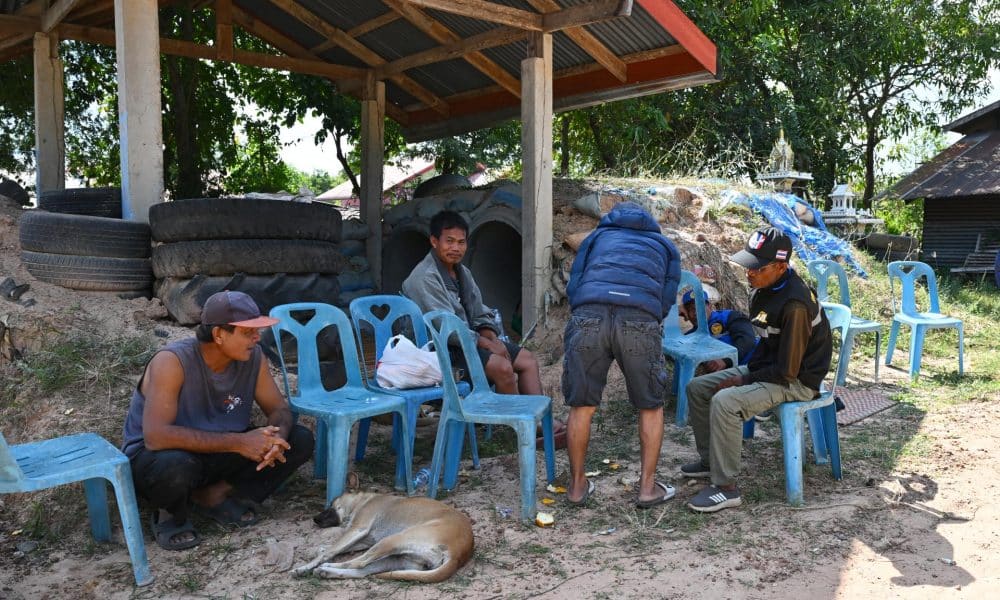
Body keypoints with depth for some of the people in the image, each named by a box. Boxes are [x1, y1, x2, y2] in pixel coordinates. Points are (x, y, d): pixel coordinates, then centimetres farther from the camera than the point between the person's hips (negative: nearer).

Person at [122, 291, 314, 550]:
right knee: (175, 467, -41)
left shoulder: (252, 357, -11)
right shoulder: (171, 362, -27)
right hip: (154, 456, -5)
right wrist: (237, 442, -38)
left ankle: (214, 495, -4)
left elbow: (279, 409, -2)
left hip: (217, 453, 5)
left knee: (300, 440, -10)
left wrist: (276, 438, -28)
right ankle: (171, 514, -6)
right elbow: (156, 436, -36)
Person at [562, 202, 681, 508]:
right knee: (651, 407, 18)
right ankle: (648, 487, 22)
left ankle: (577, 485, 24)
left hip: (588, 316, 1)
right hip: (640, 321, 0)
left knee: (581, 407, 13)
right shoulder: (665, 245, 33)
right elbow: (666, 300, 21)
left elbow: (573, 287, 21)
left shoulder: (598, 235, 34)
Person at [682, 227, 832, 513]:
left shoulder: (794, 305, -29)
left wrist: (743, 380, -17)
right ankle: (710, 460, 18)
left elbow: (787, 370, -25)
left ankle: (726, 488, -19)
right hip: (769, 367, 10)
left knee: (725, 401, -30)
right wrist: (747, 368, 7)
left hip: (796, 380, -10)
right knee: (697, 387, 5)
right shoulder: (765, 287, -1)